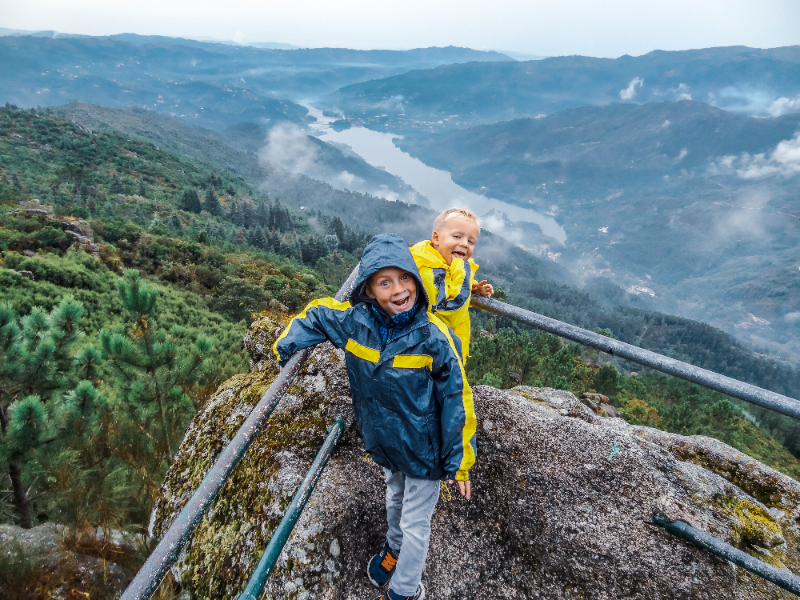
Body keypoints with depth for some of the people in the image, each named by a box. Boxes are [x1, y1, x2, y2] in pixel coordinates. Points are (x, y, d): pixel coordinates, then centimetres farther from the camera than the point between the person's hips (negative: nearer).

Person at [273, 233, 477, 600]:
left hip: (423, 448, -4)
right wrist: (283, 349, -7)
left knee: (415, 523, 16)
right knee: (394, 498, 33)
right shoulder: (353, 320, -18)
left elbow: (456, 400, -21)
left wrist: (460, 462, -15)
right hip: (384, 443, 5)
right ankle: (394, 548, 63)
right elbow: (314, 315, 2)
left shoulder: (434, 336, -28)